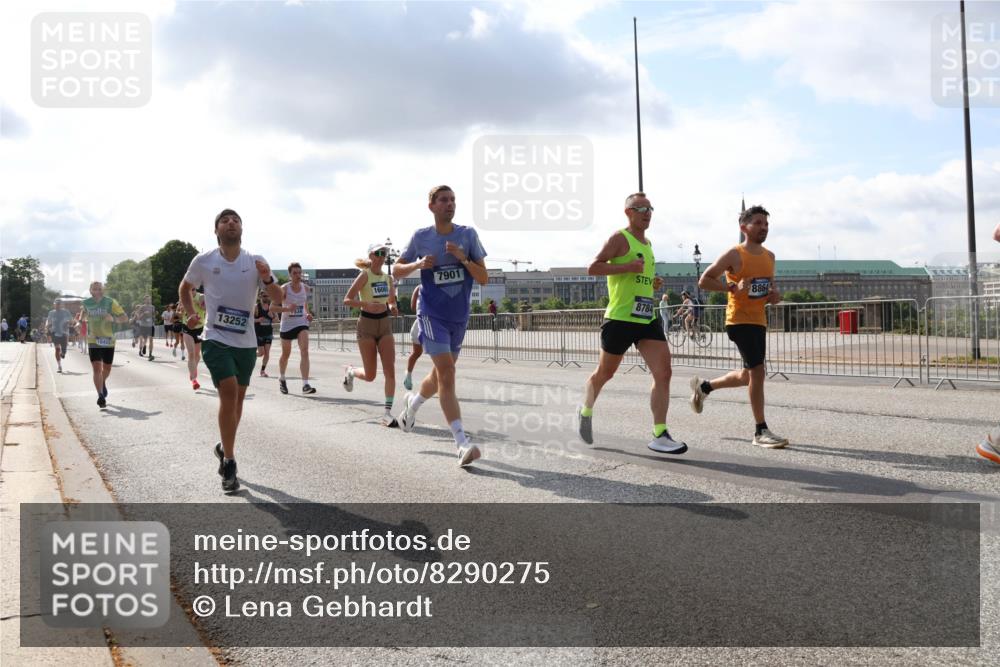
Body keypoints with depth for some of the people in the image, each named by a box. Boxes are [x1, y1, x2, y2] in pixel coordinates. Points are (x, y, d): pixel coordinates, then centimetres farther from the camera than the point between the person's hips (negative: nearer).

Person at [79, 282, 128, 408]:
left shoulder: (111, 302, -5)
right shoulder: (86, 304, 2)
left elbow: (125, 318, -5)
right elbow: (83, 318, 21)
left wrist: (113, 318, -25)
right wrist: (83, 315, -3)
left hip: (108, 341, 0)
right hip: (93, 341, 0)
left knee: (107, 368, 13)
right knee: (97, 369, -11)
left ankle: (103, 383, 46)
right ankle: (101, 396, -10)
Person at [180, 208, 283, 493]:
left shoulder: (255, 262, -1)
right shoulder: (203, 261, -3)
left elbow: (278, 298, -5)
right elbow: (185, 288, 15)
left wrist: (267, 278, -24)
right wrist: (193, 313, 0)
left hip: (246, 342, 3)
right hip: (216, 339, -3)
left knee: (238, 397, 13)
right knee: (229, 392, -19)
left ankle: (224, 448, 36)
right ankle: (229, 463, -10)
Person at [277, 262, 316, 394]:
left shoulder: (305, 288, 2)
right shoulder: (284, 288, -10)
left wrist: (308, 314, 3)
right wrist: (287, 309, -30)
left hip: (302, 324, 2)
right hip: (287, 325, -2)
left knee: (304, 351, -18)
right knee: (286, 354, 13)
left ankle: (305, 385, -23)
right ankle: (281, 379, 42)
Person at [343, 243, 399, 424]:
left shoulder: (388, 278, 7)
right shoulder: (365, 275, -9)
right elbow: (347, 300, -15)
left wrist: (392, 307, -1)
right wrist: (367, 304, -29)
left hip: (385, 325, 5)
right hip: (367, 325, -4)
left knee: (390, 370, -10)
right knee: (370, 376, 2)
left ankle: (388, 413, -6)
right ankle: (350, 371, 37)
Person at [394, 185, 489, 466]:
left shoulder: (468, 235, 0)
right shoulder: (420, 237, -2)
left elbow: (484, 278, -3)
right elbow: (396, 271, 8)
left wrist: (463, 258, -19)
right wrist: (418, 264, -12)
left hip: (460, 316, 4)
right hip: (432, 313, -3)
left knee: (441, 375, 17)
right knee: (446, 372, -17)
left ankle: (413, 402, 50)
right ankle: (462, 444, -22)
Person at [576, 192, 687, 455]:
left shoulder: (647, 243, 18)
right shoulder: (620, 238, -7)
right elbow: (592, 268, -15)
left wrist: (653, 283, 12)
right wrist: (628, 267, -22)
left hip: (648, 318, 7)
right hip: (620, 318, -7)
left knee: (663, 373, -9)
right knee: (605, 373, 10)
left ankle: (660, 435, -9)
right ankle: (586, 411, 37)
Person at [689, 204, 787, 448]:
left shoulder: (769, 256, 12)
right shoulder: (734, 255, -10)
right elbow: (704, 281, -10)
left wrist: (774, 295, 3)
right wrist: (733, 287, -22)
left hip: (759, 321, 9)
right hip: (740, 320, -9)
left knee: (749, 375, 16)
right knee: (758, 371, -14)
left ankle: (704, 386, 38)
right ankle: (761, 431, -7)